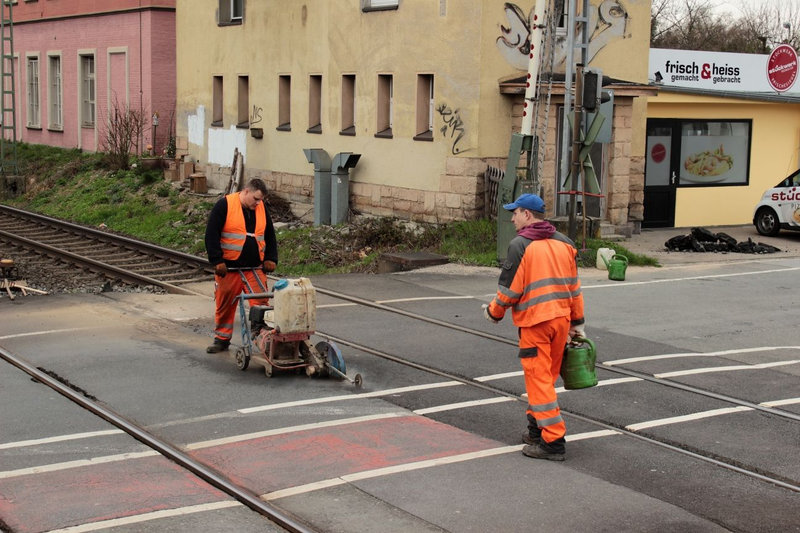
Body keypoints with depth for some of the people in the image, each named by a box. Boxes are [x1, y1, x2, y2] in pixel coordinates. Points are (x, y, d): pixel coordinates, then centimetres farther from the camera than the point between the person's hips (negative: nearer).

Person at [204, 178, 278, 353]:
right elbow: (211, 234, -10)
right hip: (228, 267, -3)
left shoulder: (262, 209, 9)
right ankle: (222, 339, 22)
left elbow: (270, 236, 18)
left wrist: (271, 259, 7)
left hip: (255, 268, 3)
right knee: (225, 305, 7)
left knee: (261, 303, -6)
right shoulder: (224, 205, -8)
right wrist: (217, 261, -14)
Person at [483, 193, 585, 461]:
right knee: (548, 376, 17)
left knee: (538, 379, -4)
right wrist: (577, 323, 20)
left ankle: (553, 441, -5)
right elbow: (574, 286, 15)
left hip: (534, 321, -7)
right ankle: (537, 429, 28)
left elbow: (510, 289, -10)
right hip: (561, 318, 7)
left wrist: (493, 312, 7)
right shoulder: (564, 243, 12)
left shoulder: (520, 245, -9)